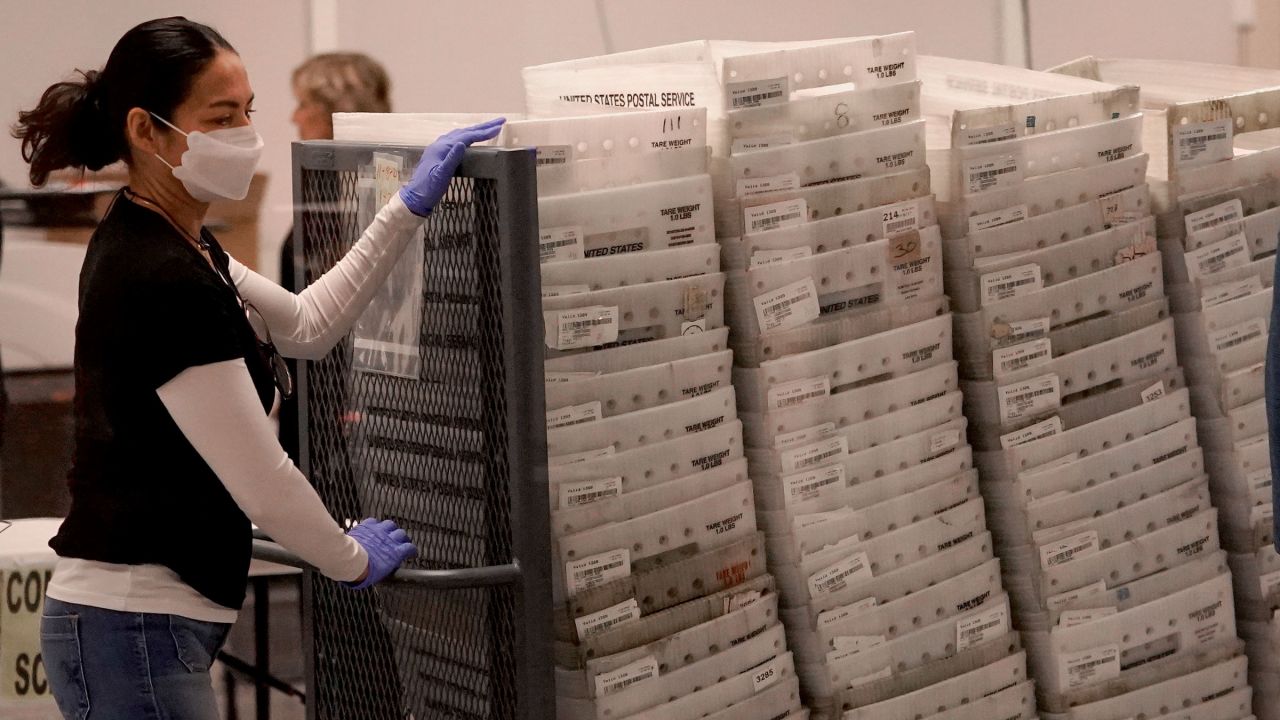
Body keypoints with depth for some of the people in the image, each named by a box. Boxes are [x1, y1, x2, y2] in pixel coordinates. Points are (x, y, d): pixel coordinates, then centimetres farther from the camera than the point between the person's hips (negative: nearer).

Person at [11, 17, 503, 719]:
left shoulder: (167, 242, 11)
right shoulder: (162, 281, -20)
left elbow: (305, 326, 23)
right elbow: (262, 483, -16)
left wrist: (409, 207, 17)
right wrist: (352, 560, 2)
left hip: (134, 619, 10)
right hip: (133, 630, -10)